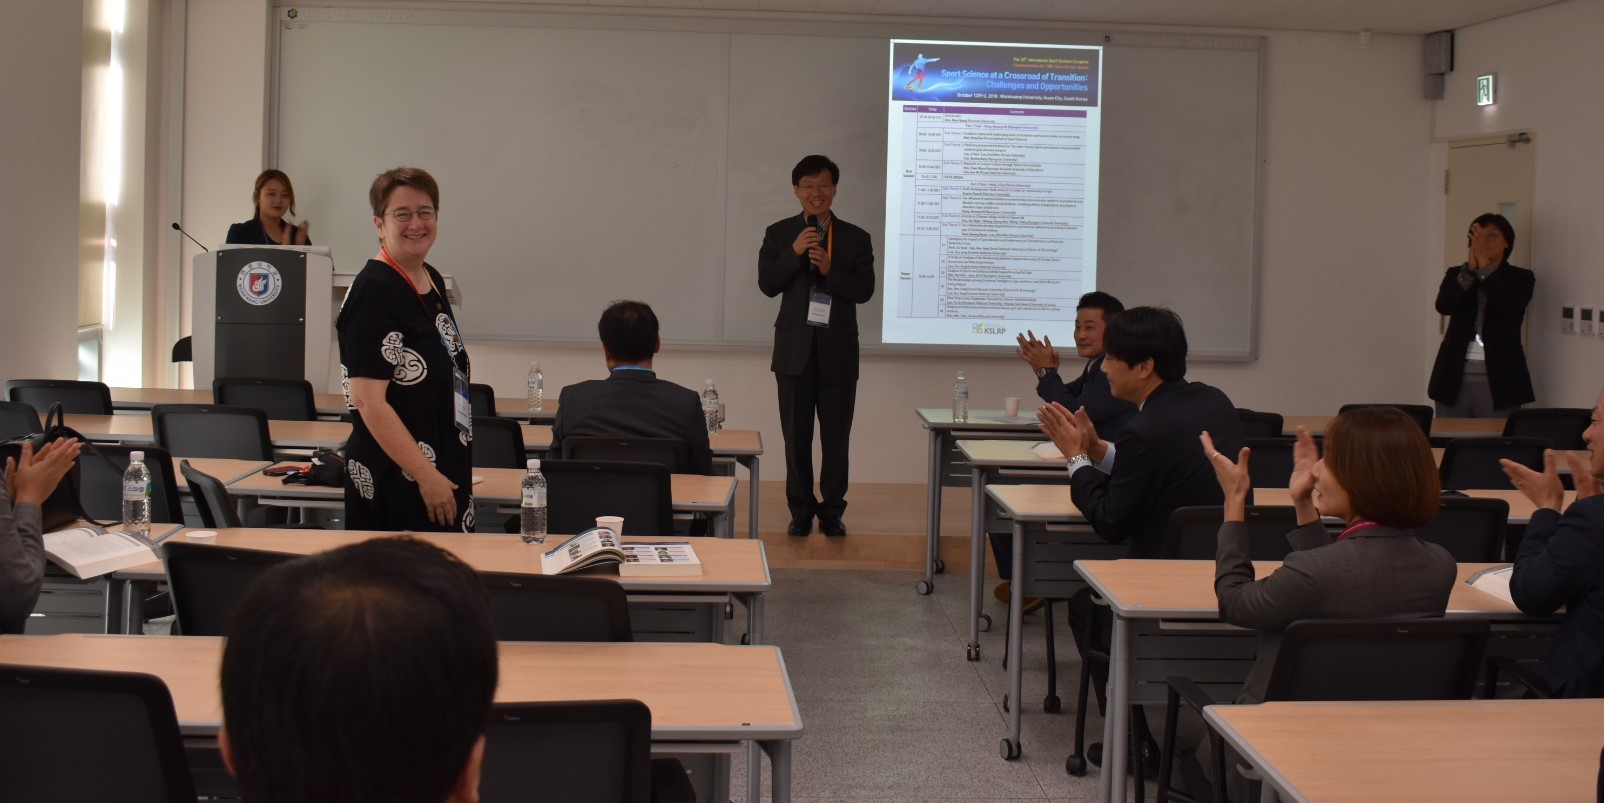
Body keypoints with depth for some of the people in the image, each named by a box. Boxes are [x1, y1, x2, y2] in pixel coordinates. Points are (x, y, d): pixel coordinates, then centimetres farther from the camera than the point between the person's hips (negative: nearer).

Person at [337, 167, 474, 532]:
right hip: (396, 484, -8)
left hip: (446, 472, 9)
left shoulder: (433, 281, 11)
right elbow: (367, 400, -20)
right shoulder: (374, 293, -15)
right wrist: (427, 476, -20)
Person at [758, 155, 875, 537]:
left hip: (838, 351, 0)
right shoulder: (779, 234, 4)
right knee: (797, 436, 6)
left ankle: (832, 510, 14)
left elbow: (865, 290, -5)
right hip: (795, 350, 0)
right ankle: (801, 510, 15)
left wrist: (830, 269, -20)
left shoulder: (856, 238, 3)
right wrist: (794, 253, -17)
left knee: (836, 437, 4)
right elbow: (767, 284, -4)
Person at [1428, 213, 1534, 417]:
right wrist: (1470, 268, -16)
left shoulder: (1521, 278, 5)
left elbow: (1507, 307, -15)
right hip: (1455, 376, 2)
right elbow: (1443, 306, -8)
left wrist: (1483, 265, -17)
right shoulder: (1457, 274, 11)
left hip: (1498, 379, -2)